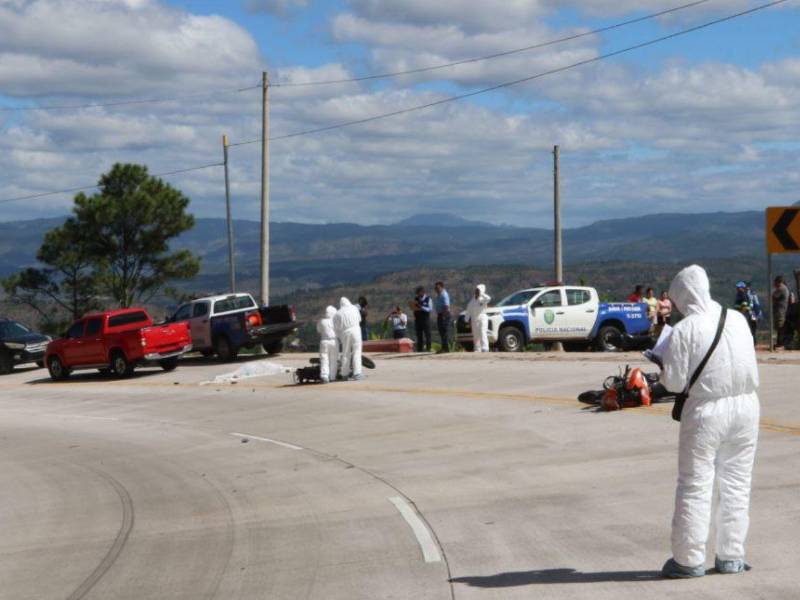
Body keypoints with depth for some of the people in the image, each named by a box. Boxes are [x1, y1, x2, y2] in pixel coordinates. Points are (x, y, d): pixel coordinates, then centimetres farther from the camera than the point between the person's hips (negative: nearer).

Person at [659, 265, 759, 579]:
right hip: (746, 406, 4)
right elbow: (750, 366, 12)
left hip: (707, 411, -4)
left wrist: (663, 371, 9)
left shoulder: (684, 330, -12)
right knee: (737, 483, 12)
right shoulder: (737, 319, 2)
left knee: (695, 485, 3)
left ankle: (689, 559, 5)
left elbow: (675, 382, -10)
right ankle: (731, 556, 16)